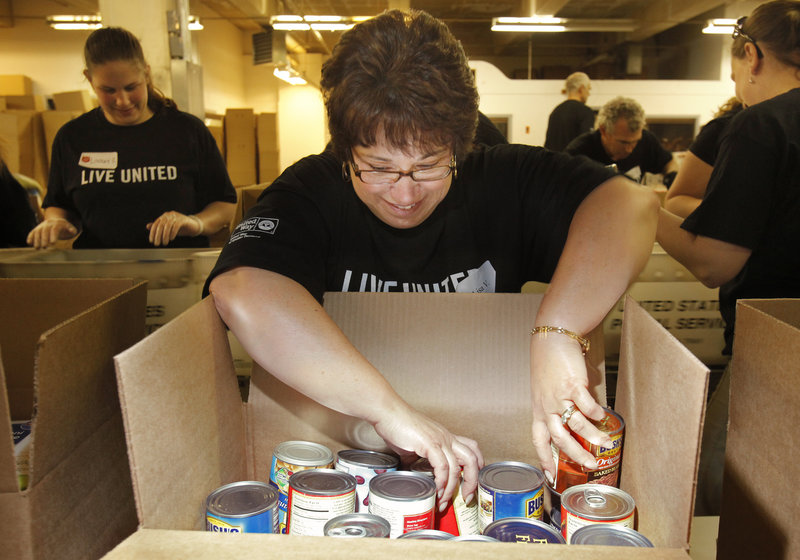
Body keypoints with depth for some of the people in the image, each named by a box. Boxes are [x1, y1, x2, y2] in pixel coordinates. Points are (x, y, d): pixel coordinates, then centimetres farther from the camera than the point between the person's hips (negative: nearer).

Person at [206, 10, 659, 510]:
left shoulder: (505, 181, -7)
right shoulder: (312, 192, -12)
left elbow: (629, 203, -19)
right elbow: (240, 292, -31)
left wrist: (557, 332, -36)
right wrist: (389, 408, -36)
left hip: (485, 436, 2)